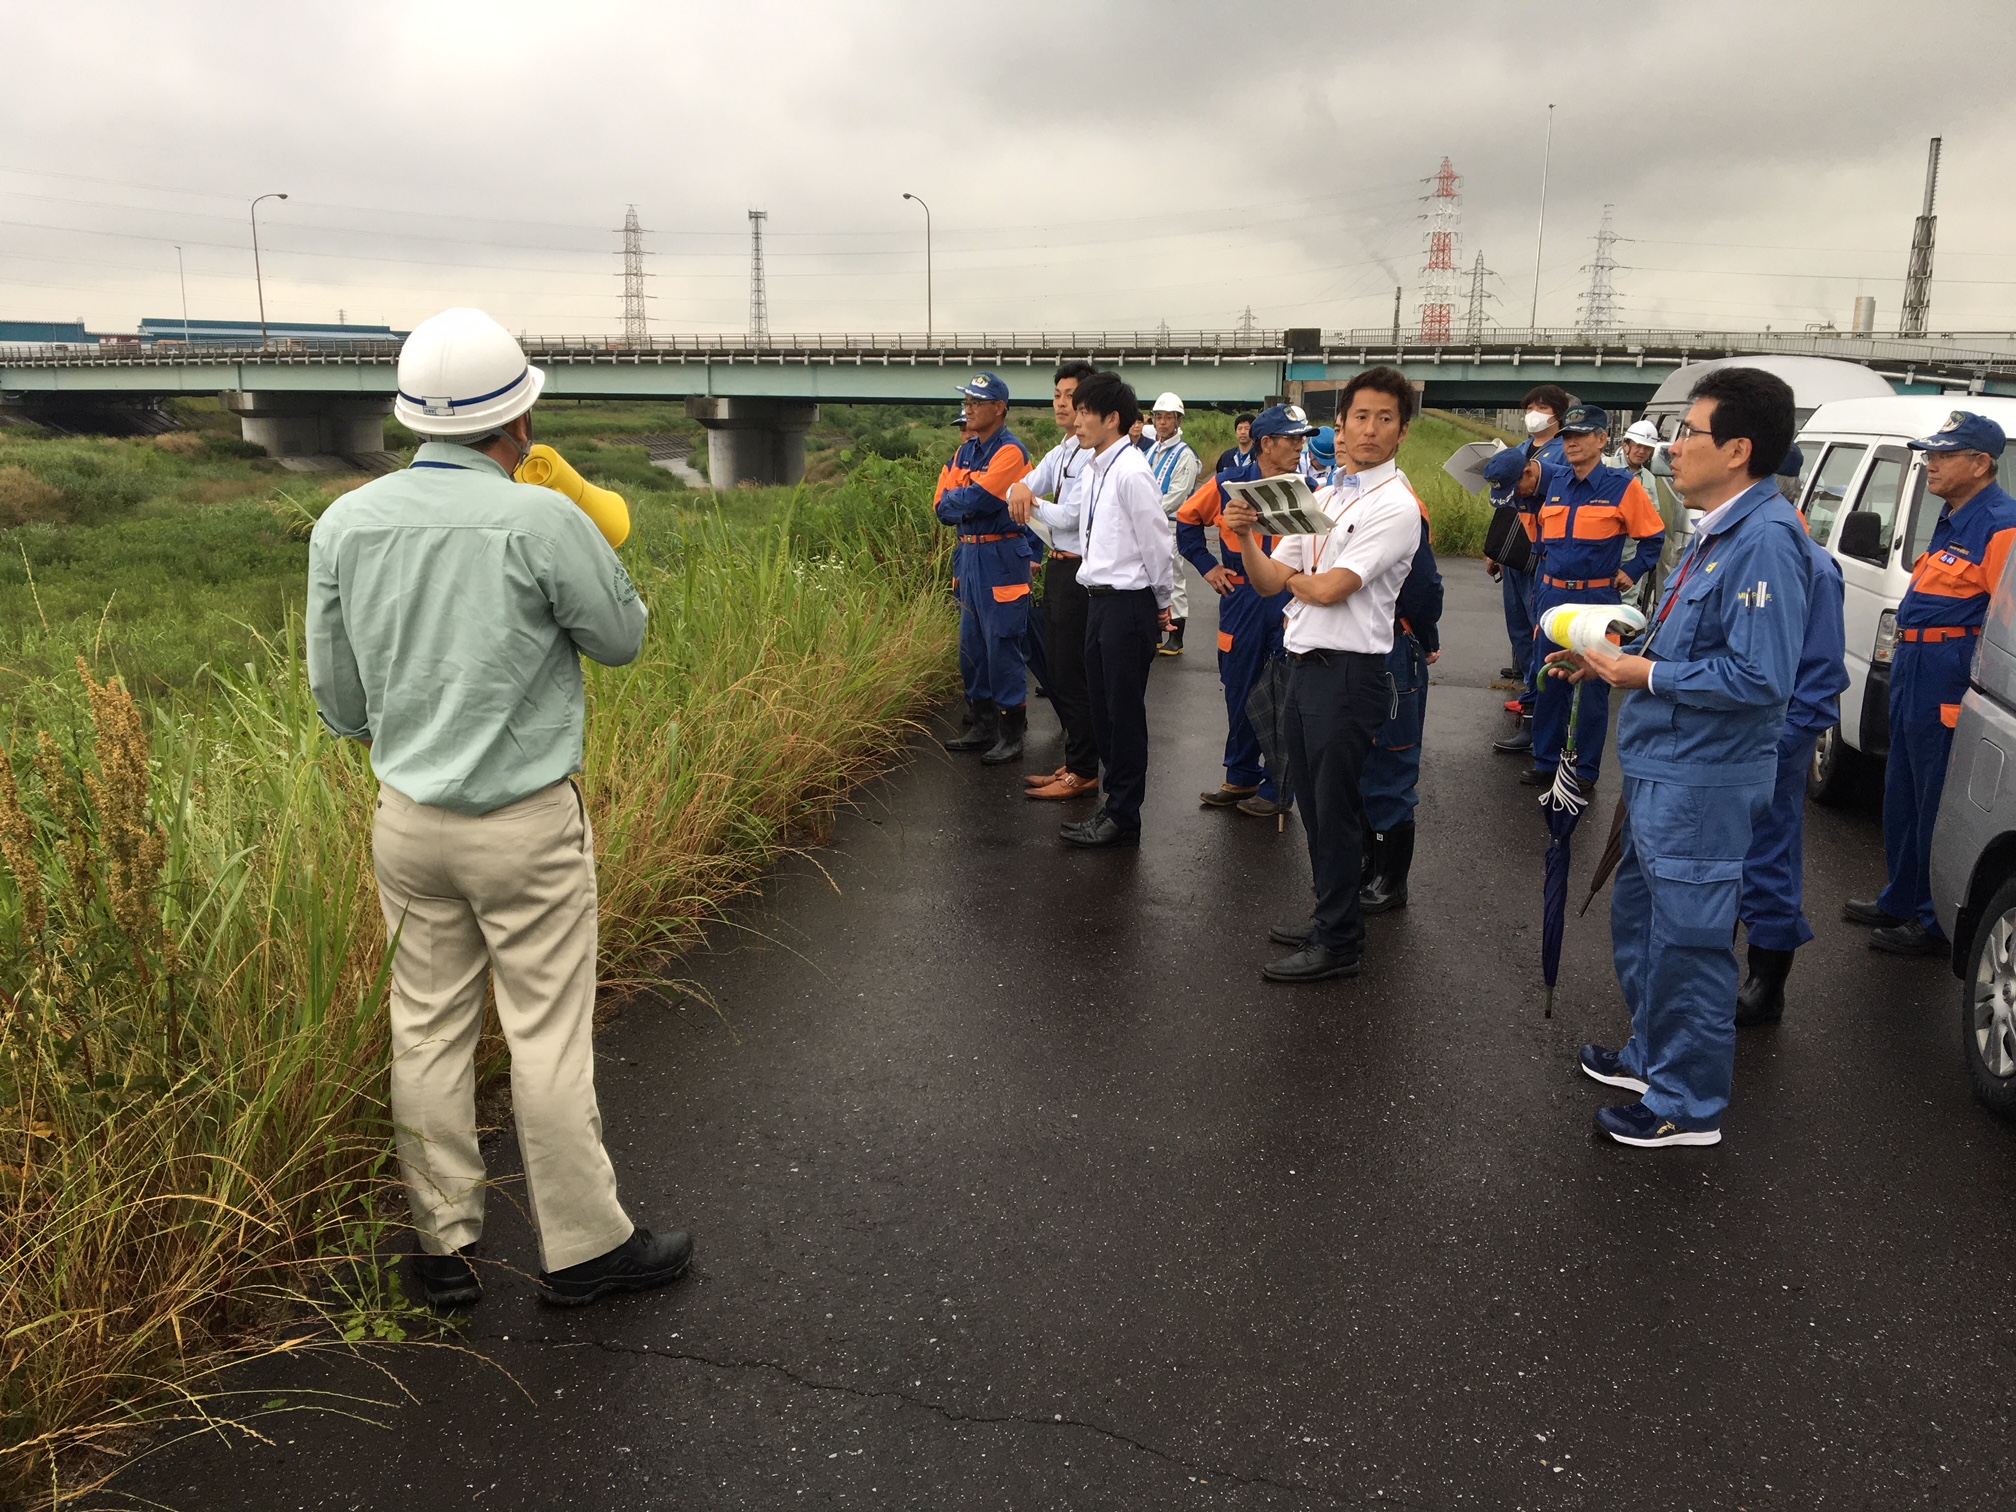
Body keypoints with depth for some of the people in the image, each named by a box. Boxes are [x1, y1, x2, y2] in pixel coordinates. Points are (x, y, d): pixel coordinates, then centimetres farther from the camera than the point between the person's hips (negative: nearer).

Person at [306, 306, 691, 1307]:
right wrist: (595, 552, 12)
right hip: (527, 825, -5)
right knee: (547, 1037, 5)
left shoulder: (344, 523, -1)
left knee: (428, 1028, 14)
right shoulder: (543, 522, -17)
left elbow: (335, 696, 6)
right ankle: (583, 1246, 19)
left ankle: (442, 1246, 25)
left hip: (406, 818, 5)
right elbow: (623, 640, -3)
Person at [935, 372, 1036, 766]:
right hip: (968, 557, 9)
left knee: (1003, 648, -4)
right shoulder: (965, 452, 14)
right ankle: (982, 725, 25)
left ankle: (1011, 734, 4)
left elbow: (980, 499, -22)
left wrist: (954, 500, -3)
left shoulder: (1010, 451, -11)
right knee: (971, 645, 14)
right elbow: (943, 508, 8)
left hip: (1002, 559, -9)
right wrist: (970, 503, -10)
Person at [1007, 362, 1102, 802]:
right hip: (1057, 567, 10)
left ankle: (1083, 773, 9)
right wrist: (1020, 489, -11)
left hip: (1081, 571, -10)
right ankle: (1075, 762, 28)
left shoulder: (1096, 457, -16)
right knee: (1056, 670, 16)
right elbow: (1021, 491, 13)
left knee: (1073, 675, -3)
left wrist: (1033, 502, -4)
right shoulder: (1061, 452, 13)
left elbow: (1068, 517, -21)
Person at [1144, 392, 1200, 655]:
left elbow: (1175, 496, -14)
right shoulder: (1151, 452, 16)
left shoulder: (1184, 455, -7)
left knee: (1172, 580, -3)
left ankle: (1176, 638, 4)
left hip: (1169, 527, -7)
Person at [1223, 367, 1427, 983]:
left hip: (1349, 672, -8)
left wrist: (1295, 579, 1)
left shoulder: (1396, 506, -12)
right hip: (1304, 663, 8)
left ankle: (1338, 944, 12)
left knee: (1336, 810, 0)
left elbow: (1331, 588, -19)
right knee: (1312, 803, 17)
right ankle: (1328, 917, 32)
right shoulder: (1321, 496, 13)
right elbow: (1269, 582, 9)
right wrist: (1247, 535, -9)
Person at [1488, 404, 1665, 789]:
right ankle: (1545, 761, 22)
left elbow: (1653, 536, 2)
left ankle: (1585, 769, 13)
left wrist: (1631, 571, -3)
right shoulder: (1553, 481, 7)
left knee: (1592, 688, 3)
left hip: (1596, 601, -4)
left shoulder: (1623, 487, -5)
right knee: (1549, 682, 11)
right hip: (1551, 596, 5)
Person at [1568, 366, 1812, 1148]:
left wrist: (1647, 675, -18)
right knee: (1637, 919, 22)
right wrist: (1617, 661, 7)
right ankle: (1654, 1057, 39)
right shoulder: (1718, 530, 11)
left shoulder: (1766, 538, -21)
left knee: (1687, 939, 2)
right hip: (1662, 769, 10)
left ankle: (1688, 1104, 17)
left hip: (1702, 782, -10)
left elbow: (1759, 675, -27)